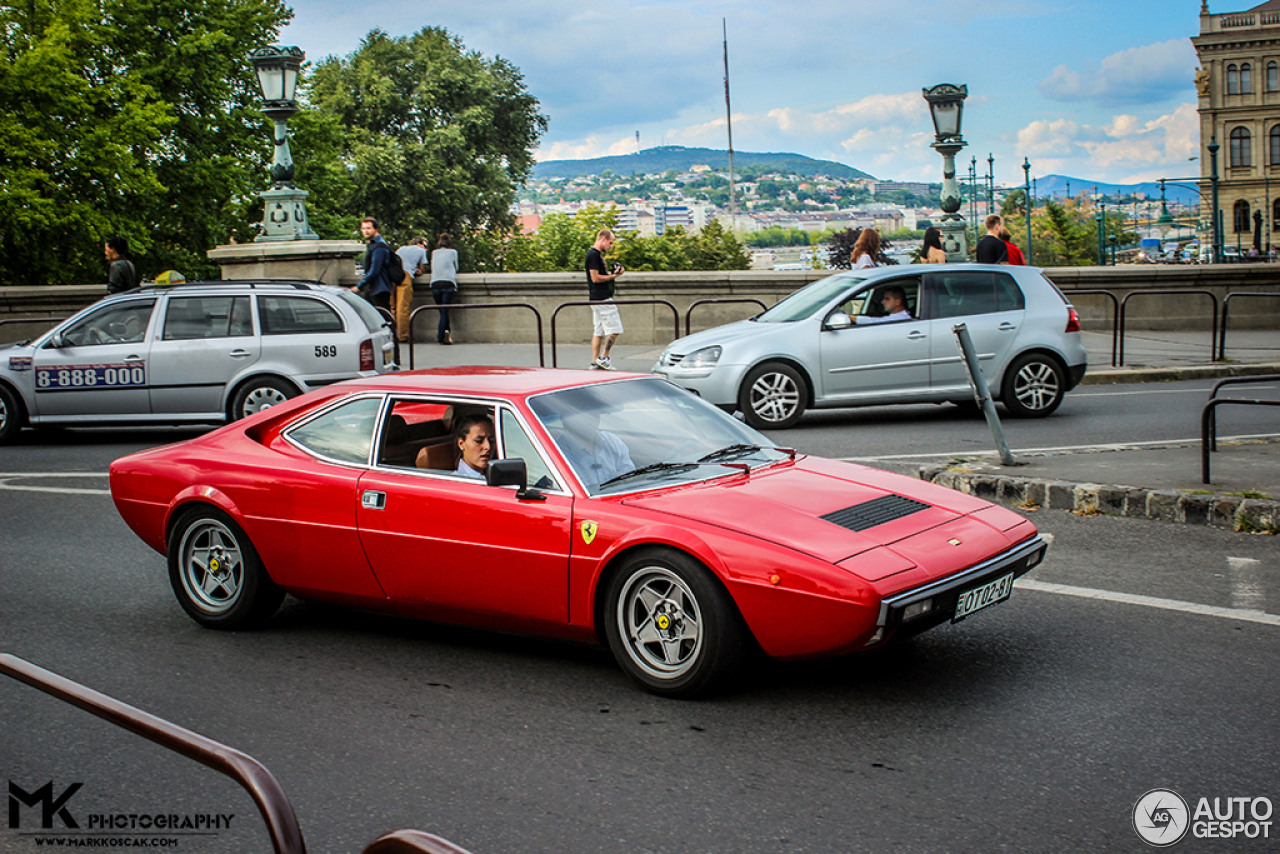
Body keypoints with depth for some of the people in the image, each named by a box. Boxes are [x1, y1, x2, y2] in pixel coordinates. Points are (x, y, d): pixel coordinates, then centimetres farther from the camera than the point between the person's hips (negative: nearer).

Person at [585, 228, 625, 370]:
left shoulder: (598, 254, 19)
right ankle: (603, 358, -5)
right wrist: (613, 276, -12)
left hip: (598, 299, 11)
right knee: (614, 329, -8)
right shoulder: (593, 255, -13)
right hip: (601, 299, -11)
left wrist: (613, 274, 11)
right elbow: (595, 278, -19)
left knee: (599, 332, 10)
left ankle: (595, 362, 10)